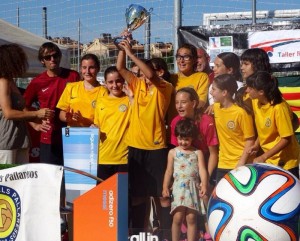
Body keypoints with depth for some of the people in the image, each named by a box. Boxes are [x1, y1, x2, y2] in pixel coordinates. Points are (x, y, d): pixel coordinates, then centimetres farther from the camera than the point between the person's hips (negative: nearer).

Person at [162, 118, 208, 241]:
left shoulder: (197, 153, 9)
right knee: (177, 217, -4)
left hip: (193, 188, 0)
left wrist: (204, 185, -14)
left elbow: (202, 170, 0)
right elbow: (169, 171, 10)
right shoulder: (173, 152, 10)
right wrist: (165, 187, 0)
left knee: (191, 218, -1)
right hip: (178, 188, 0)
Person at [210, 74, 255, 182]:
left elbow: (250, 140, -14)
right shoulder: (216, 107, 1)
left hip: (240, 165, -7)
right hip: (223, 164, 7)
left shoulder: (241, 112, -19)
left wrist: (242, 163, -17)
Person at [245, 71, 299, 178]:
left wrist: (263, 157, -23)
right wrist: (256, 144, -2)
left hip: (286, 162, -7)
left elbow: (286, 139, -22)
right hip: (269, 160, 7)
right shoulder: (255, 102, -4)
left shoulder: (279, 107, -26)